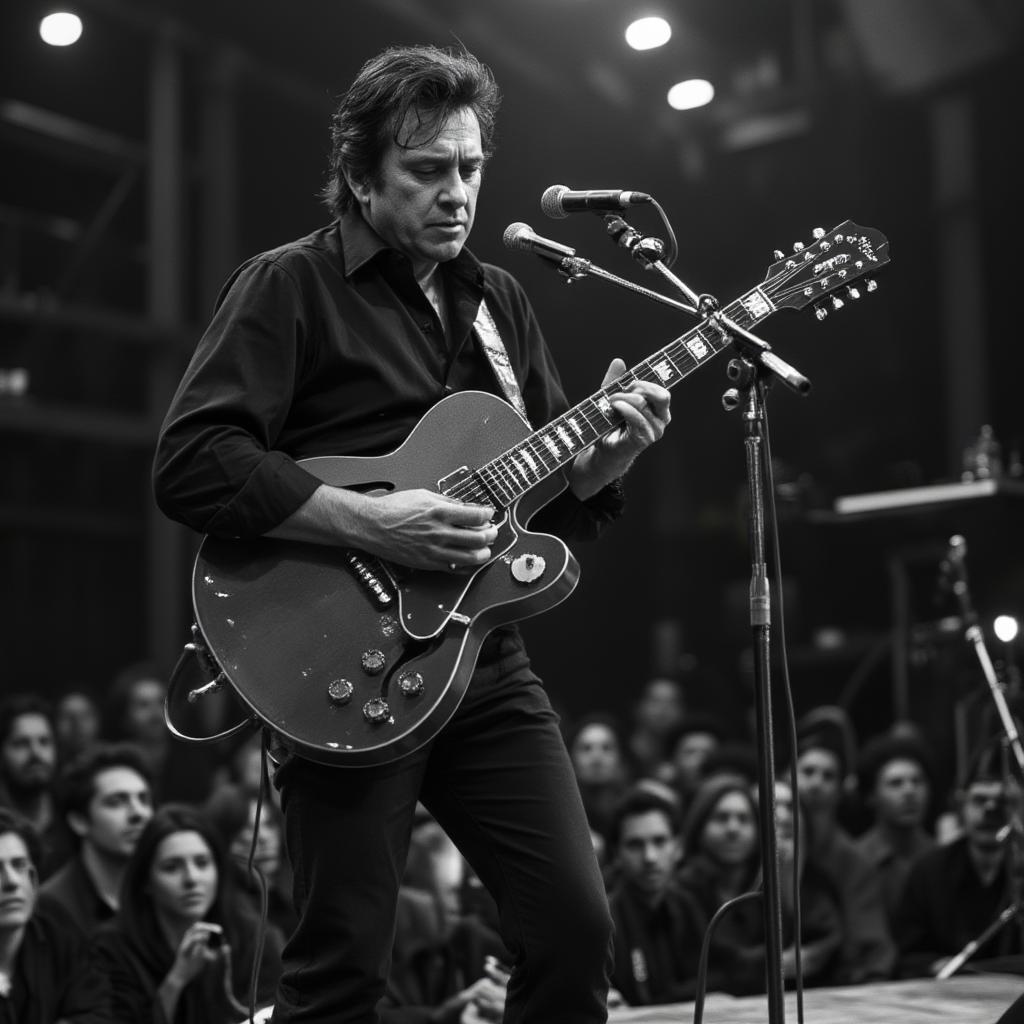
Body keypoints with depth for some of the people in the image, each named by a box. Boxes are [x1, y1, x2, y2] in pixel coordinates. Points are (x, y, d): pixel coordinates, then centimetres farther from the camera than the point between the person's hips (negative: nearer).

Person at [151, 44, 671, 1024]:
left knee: (575, 926, 4)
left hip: (485, 659, 6)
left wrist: (603, 454, -4)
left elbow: (548, 497, 19)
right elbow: (189, 463, -14)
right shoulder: (289, 285, -3)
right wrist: (371, 521, -21)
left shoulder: (498, 299, 16)